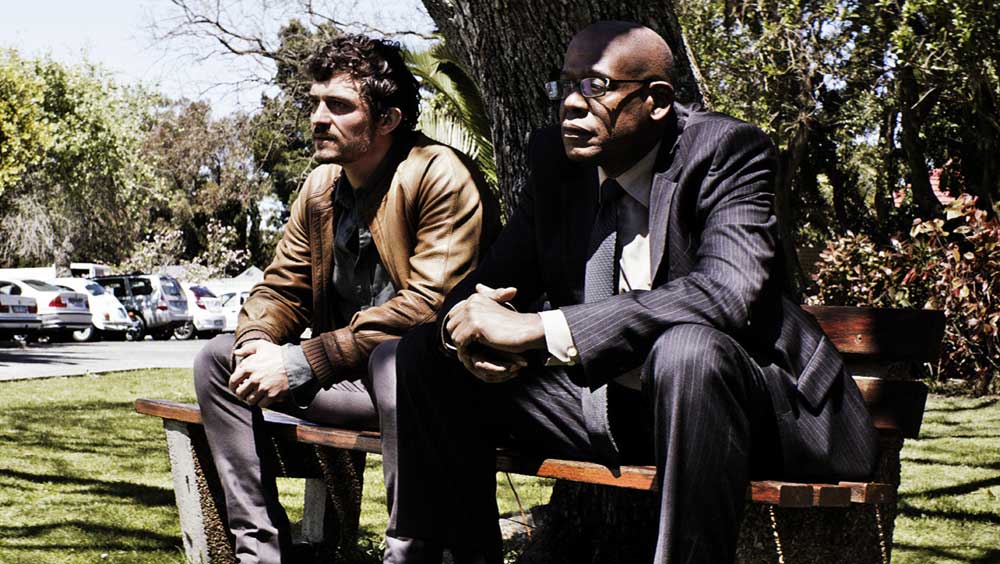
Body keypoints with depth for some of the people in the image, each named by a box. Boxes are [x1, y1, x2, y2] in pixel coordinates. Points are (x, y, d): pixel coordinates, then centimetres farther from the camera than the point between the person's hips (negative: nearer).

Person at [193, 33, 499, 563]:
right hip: (348, 366, 8)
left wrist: (300, 364, -25)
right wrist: (257, 343, -14)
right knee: (216, 358, 0)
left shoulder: (442, 177, -16)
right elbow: (281, 288, 12)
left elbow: (428, 307, -25)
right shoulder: (321, 186, 9)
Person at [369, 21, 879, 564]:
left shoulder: (728, 152, -15)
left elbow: (728, 293, -32)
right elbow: (496, 278, 9)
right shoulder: (556, 158, 3)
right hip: (602, 396, 6)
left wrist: (540, 328, -34)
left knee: (687, 346, -39)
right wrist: (469, 319, -19)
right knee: (423, 354, -2)